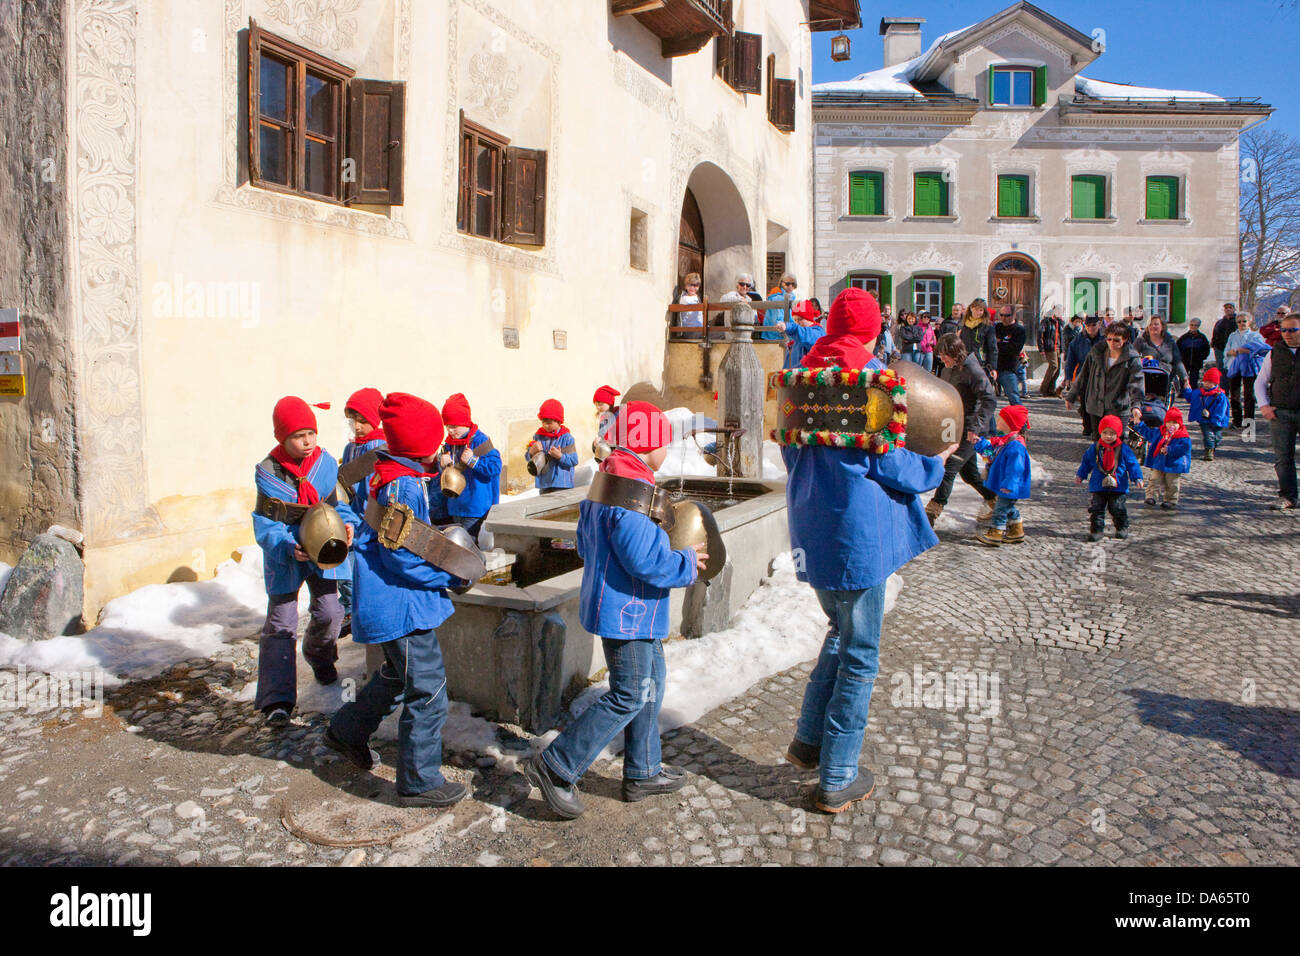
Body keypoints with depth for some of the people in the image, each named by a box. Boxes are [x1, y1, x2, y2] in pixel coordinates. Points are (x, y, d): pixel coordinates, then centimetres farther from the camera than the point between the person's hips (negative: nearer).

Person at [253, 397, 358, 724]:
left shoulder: (327, 462, -3)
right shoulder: (267, 471, -10)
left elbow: (340, 503, 6)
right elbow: (265, 523, -10)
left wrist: (347, 524, -16)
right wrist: (289, 548, -25)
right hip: (285, 554, -2)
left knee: (329, 612, 6)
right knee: (281, 623, 0)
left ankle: (320, 656, 43)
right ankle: (277, 699, 5)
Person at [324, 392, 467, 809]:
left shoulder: (387, 475, 9)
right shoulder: (402, 487, -22)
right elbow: (401, 557, -24)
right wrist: (453, 575, -15)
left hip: (390, 601, 11)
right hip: (403, 607, -11)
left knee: (398, 676, 29)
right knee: (427, 691, 0)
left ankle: (346, 731, 46)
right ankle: (419, 782, 11)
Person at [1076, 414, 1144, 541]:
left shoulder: (1124, 449, -3)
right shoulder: (1094, 448, 2)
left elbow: (1132, 464, 1)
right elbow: (1086, 463, 13)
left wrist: (1137, 478, -7)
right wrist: (1080, 475, 11)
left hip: (1118, 487, -1)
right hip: (1098, 486, 1)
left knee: (1118, 508, 4)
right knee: (1096, 508, 0)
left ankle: (1122, 528, 23)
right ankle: (1096, 530, 8)